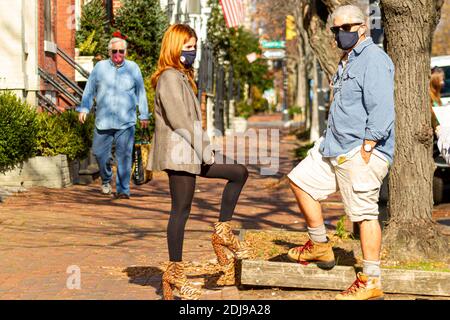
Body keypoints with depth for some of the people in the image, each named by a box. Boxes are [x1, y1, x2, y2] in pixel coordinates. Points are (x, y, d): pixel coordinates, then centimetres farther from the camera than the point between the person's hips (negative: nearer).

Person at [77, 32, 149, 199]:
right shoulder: (100, 67, 6)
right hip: (103, 121, 1)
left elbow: (141, 93, 14)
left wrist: (144, 115, 15)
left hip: (126, 122, -1)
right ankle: (106, 180, 30)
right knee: (100, 153, 4)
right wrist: (84, 109, 4)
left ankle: (123, 189, 0)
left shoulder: (133, 68, 7)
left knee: (124, 156, -5)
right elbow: (89, 90, 12)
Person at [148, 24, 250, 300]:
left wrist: (204, 146, 10)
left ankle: (223, 231, 11)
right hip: (179, 153, -10)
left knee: (239, 173, 10)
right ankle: (175, 271, 3)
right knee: (181, 210, -5)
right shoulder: (170, 78, -13)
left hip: (189, 152, 10)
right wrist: (203, 148, -16)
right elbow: (179, 120, -20)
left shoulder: (182, 77, 18)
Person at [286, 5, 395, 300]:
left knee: (365, 213, -7)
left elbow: (381, 109, -22)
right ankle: (320, 248, 23)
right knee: (302, 180, 15)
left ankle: (372, 282, 0)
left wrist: (366, 148, -23)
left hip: (361, 152, -11)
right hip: (336, 145, 11)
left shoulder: (374, 60, -14)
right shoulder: (348, 60, 18)